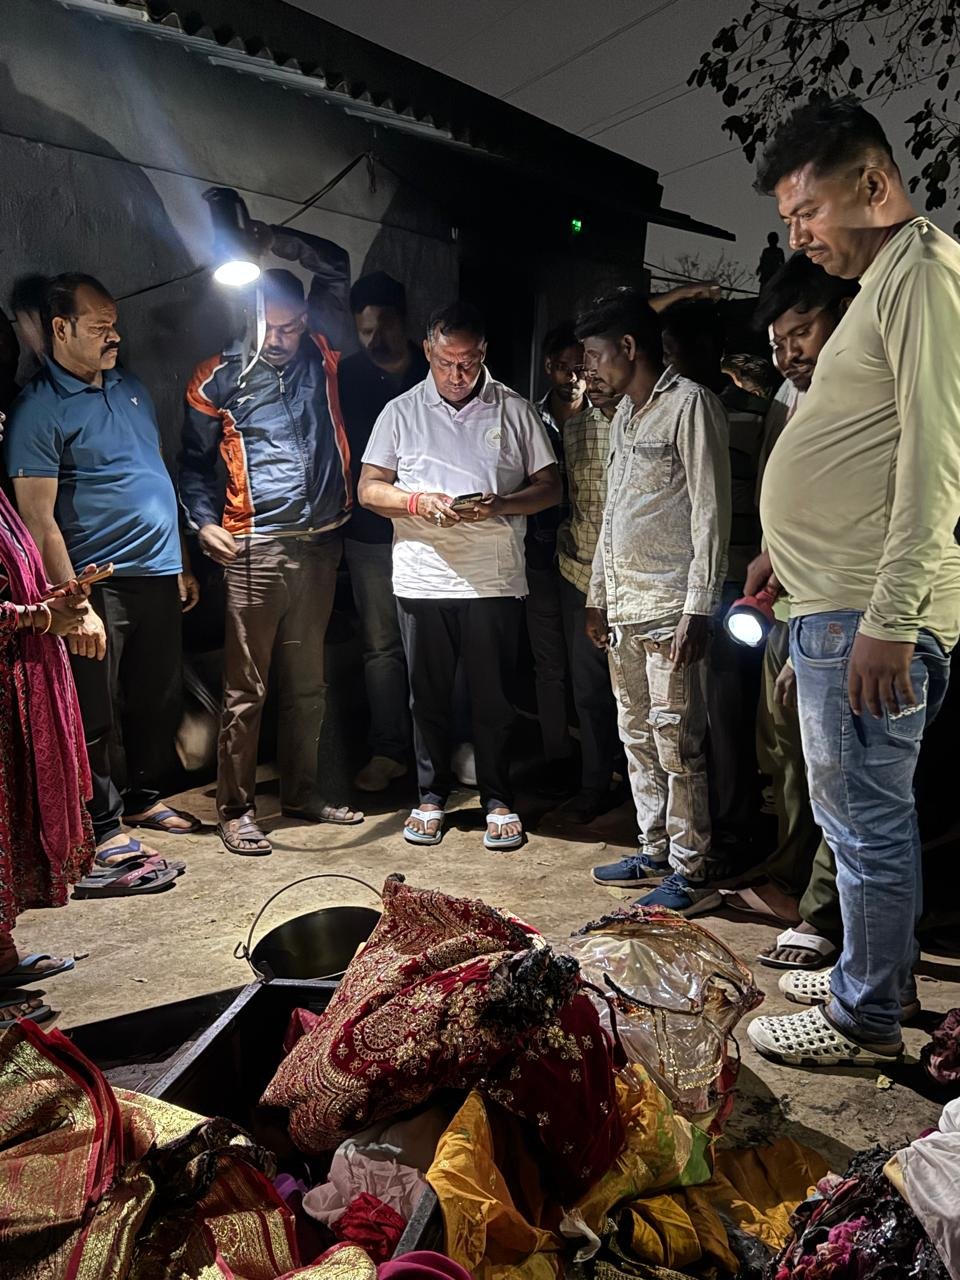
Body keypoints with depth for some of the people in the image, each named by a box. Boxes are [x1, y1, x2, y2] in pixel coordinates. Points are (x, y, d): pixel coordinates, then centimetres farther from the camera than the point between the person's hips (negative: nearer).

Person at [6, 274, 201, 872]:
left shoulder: (133, 387, 13)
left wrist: (181, 564, 16)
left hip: (160, 574, 7)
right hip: (101, 582, -7)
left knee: (160, 700, 15)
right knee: (98, 713, 3)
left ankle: (144, 796, 34)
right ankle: (105, 827, 17)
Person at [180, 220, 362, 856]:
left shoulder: (320, 352, 8)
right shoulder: (219, 378, 2)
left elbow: (337, 267, 15)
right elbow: (195, 458, 9)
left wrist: (275, 240, 5)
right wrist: (205, 521, -5)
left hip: (321, 542, 4)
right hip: (257, 547, -3)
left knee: (308, 682, 13)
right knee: (246, 688, 0)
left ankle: (303, 790, 27)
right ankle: (237, 810, 12)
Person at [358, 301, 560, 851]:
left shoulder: (516, 410, 4)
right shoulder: (401, 412, 7)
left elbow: (550, 487, 4)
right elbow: (369, 489, 5)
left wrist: (499, 505, -15)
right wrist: (418, 502, -15)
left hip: (494, 580, -1)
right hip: (422, 579, 1)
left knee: (494, 697, 6)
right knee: (428, 695, 10)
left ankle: (498, 798, 22)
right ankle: (432, 795, 26)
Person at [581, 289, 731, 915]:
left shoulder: (691, 404, -8)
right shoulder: (624, 414, 18)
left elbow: (711, 512, -13)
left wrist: (698, 609, -18)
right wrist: (598, 595, 20)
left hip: (670, 604, -9)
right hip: (622, 604, 9)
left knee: (675, 739, -5)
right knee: (637, 734, 13)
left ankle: (692, 873, 6)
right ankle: (655, 852, 25)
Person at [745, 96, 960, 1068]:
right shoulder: (881, 285, 22)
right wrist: (793, 549, 24)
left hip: (868, 614, -10)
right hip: (838, 605, 10)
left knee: (865, 819, 0)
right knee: (862, 812, 18)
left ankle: (864, 1020, 15)